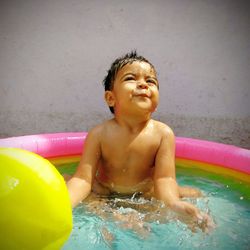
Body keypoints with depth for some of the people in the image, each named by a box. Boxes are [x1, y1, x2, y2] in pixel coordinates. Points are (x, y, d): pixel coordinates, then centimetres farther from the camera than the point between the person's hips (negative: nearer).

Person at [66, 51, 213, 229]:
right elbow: (83, 178, -23)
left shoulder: (163, 133, -18)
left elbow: (164, 178, -23)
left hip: (146, 194, 0)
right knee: (65, 183, -15)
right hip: (105, 194, 1)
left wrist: (174, 203, -47)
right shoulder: (99, 134, -19)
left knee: (194, 195, -11)